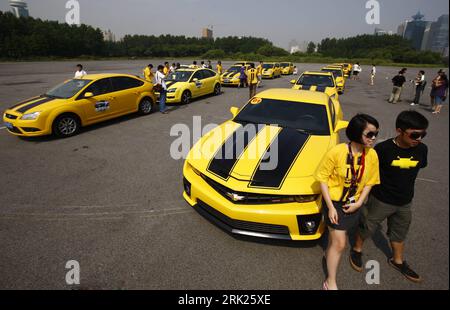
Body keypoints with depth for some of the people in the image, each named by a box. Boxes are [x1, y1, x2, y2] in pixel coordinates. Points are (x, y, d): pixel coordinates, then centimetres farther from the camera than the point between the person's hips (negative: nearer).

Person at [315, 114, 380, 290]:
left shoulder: (372, 155, -10)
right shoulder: (337, 152, -24)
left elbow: (369, 182, 2)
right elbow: (323, 179, -16)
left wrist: (359, 203, -7)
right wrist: (330, 207, -17)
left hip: (352, 205, 5)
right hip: (334, 202, -4)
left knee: (336, 236, 24)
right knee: (340, 244, -1)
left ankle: (329, 254, 54)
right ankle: (330, 282, 17)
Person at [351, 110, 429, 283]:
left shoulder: (421, 149, -11)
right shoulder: (384, 149, -25)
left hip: (405, 202, 5)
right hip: (381, 200, -5)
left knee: (399, 232, 23)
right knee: (367, 227, 14)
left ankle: (397, 261, 46)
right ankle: (357, 250, 40)